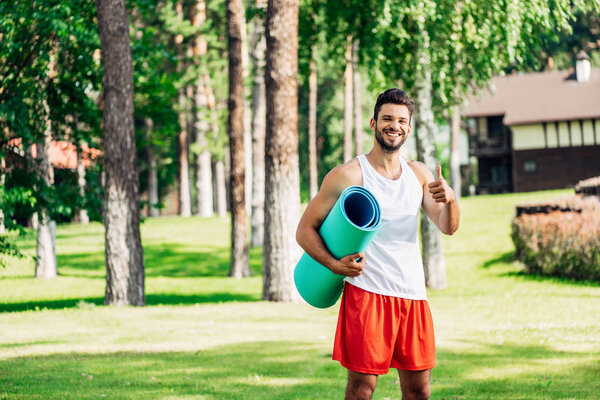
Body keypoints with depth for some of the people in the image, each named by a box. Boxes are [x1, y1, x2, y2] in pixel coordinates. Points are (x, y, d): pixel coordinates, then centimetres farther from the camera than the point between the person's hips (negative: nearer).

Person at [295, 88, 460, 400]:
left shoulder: (419, 174, 13)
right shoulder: (348, 175, -3)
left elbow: (447, 227, 5)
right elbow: (305, 229, -2)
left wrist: (449, 200, -18)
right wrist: (334, 264, -18)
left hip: (412, 294, 5)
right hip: (366, 291, -5)